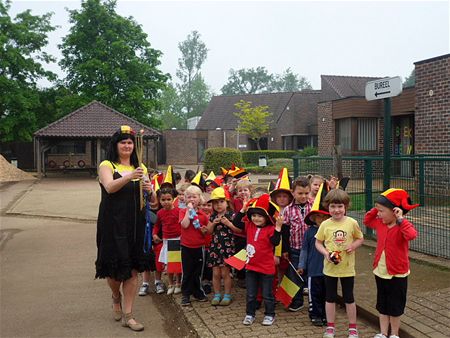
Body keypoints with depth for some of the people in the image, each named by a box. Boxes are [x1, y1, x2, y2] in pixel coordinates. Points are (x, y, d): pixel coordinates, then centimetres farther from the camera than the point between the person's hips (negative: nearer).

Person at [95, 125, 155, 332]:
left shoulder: (140, 167, 13)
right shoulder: (107, 166, 1)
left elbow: (151, 199, 12)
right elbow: (110, 187, -20)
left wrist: (150, 191, -11)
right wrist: (129, 177, -36)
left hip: (135, 224, 3)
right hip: (113, 224, -3)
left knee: (133, 270, 2)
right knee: (114, 266, 1)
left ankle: (127, 315, 12)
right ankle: (116, 297, 34)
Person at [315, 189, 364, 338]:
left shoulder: (352, 223, -9)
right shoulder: (325, 225, -8)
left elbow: (360, 238, 5)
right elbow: (318, 243, 2)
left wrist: (353, 246, -15)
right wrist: (325, 253, -16)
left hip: (347, 267, -1)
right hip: (330, 267, 1)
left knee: (349, 298, 12)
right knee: (330, 298, 13)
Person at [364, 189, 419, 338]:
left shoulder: (403, 225, -20)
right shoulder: (380, 223, 0)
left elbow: (411, 235, -41)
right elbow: (367, 221, 18)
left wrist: (400, 219, -38)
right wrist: (374, 209, 3)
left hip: (397, 274, -6)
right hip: (380, 272, 6)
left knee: (395, 307, 11)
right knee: (382, 306, 17)